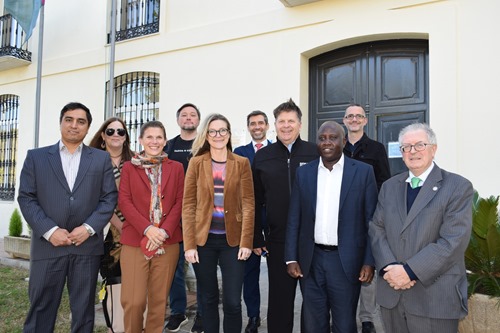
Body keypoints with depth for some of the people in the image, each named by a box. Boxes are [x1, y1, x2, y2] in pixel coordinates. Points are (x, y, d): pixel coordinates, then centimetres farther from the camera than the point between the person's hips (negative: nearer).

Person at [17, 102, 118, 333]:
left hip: (87, 246, 0)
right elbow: (26, 198, 1)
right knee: (40, 309, 8)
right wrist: (49, 230, -11)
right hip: (47, 245, 0)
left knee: (83, 310, 10)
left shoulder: (101, 159, 8)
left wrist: (88, 228, -10)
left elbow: (109, 198, 2)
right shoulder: (36, 157, 8)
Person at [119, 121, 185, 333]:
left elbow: (179, 202, 4)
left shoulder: (176, 168, 10)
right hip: (134, 240, -1)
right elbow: (124, 201, -1)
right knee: (133, 301, -4)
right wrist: (147, 228, -14)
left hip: (167, 242, 1)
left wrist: (164, 231, -10)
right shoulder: (129, 167, 8)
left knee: (158, 300, 7)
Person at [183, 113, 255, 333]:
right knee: (209, 299, 12)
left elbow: (248, 204, -1)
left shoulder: (242, 163, 2)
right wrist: (189, 243, -7)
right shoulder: (196, 163, 2)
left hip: (232, 240, 0)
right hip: (203, 239, 1)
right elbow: (188, 205, -1)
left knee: (232, 302, 2)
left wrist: (246, 241, -9)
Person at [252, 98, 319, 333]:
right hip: (278, 240, 1)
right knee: (279, 298, 13)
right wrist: (256, 238, 3)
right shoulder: (262, 157, 3)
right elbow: (255, 201, 5)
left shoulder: (316, 153, -2)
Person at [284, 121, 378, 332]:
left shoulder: (363, 172, -2)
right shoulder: (303, 173, 4)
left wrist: (369, 261, -6)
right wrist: (291, 259, 1)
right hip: (310, 261, 2)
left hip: (346, 261, -2)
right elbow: (293, 219, 5)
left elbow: (372, 221, -1)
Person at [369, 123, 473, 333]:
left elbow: (453, 241, -13)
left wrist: (410, 271, -17)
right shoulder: (389, 187, 11)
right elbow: (377, 230, 5)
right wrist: (389, 267, -11)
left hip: (435, 298, -4)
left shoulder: (459, 187, -4)